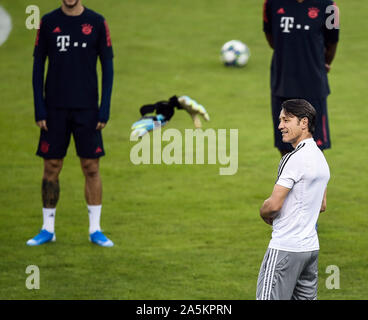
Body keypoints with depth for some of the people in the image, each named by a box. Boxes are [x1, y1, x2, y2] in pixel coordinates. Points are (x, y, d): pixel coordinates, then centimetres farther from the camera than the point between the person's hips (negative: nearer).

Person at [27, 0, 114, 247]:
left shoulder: (97, 23, 0)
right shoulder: (48, 23, 3)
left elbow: (108, 67, 3)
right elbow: (38, 66, 5)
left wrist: (105, 110, -4)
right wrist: (39, 109, -2)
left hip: (87, 109, -1)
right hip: (55, 109, 1)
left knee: (91, 168, -1)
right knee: (51, 168, 3)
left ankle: (95, 229, 8)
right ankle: (48, 229, 12)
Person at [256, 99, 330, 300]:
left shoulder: (295, 158, -16)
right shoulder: (320, 158, 14)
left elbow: (274, 205, -18)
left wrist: (264, 214, 3)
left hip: (285, 248, -9)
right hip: (311, 246, 10)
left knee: (268, 298, -10)